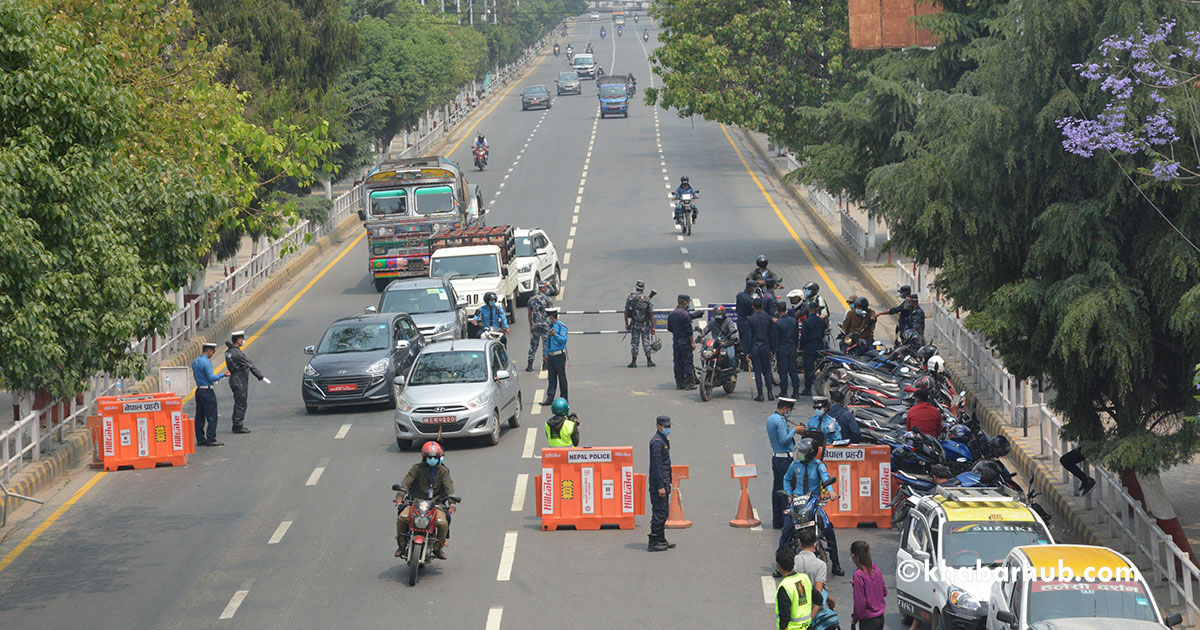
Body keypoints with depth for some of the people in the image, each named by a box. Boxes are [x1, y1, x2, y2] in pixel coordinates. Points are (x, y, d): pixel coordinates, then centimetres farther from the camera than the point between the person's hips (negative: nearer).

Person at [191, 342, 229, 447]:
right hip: (207, 391, -9)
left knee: (200, 417, 10)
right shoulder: (207, 362, -15)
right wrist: (222, 375, -8)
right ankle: (210, 439, -7)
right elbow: (211, 377, -19)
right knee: (211, 416, -4)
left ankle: (200, 439, 13)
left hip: (199, 390, 9)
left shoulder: (195, 362, 12)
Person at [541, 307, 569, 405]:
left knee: (561, 377, 1)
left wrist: (555, 335, -35)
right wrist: (546, 354, 20)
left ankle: (564, 399, 8)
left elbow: (564, 340, -21)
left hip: (559, 355, -7)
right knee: (551, 378, 6)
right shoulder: (550, 326, 14)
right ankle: (550, 398, 7)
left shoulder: (561, 326, -10)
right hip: (551, 356, 7)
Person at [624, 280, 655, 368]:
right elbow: (651, 315, -3)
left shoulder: (630, 298, -7)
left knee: (634, 343, 7)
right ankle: (649, 361, 9)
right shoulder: (647, 300, -5)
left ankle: (633, 361, 8)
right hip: (645, 324, 1)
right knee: (646, 342, 7)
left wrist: (626, 324, 3)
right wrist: (653, 327, 3)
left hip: (635, 324, -1)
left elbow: (626, 312, -5)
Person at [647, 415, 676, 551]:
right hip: (658, 483, -10)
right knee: (659, 512, -8)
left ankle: (661, 539, 24)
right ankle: (653, 543, -6)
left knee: (662, 512, 16)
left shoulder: (663, 440, 17)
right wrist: (660, 487, -23)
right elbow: (656, 465, -21)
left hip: (664, 482, 10)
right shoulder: (657, 442, -16)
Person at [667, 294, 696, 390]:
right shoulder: (685, 314, -14)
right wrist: (692, 342, -9)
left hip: (675, 342, 7)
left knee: (678, 363, 9)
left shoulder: (671, 314, 8)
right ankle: (689, 383, -4)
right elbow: (689, 329, -15)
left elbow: (669, 328, 14)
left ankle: (679, 383, 10)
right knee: (688, 362, -3)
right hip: (685, 342, -7)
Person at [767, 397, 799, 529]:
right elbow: (784, 440, -20)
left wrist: (790, 429, 13)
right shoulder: (780, 421, -17)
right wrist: (794, 430, -10)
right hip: (785, 458, -10)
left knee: (777, 489, 11)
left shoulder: (770, 419, 12)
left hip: (776, 457, 10)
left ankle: (777, 521, 14)